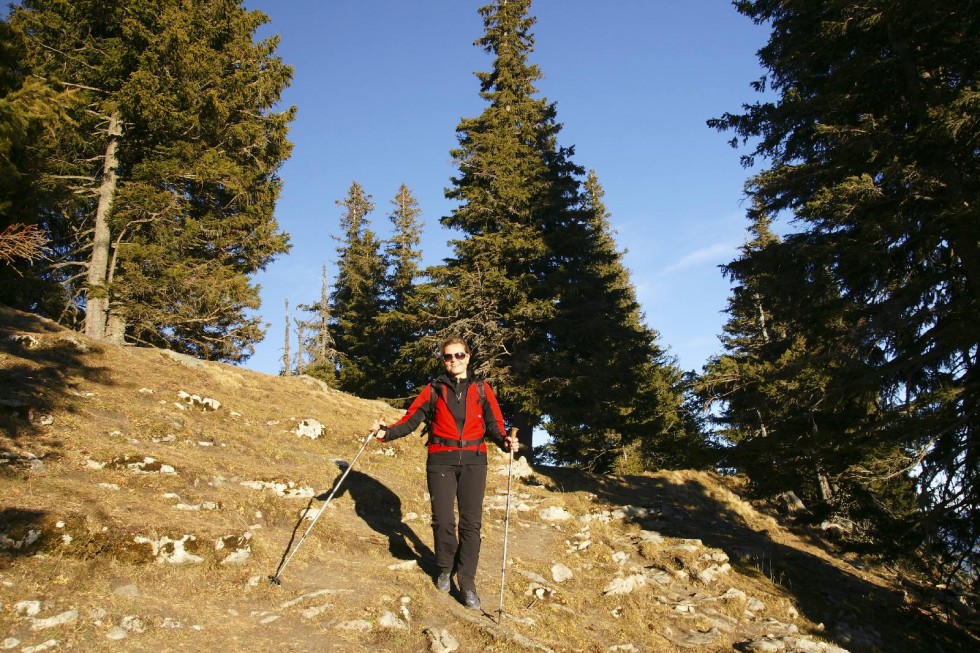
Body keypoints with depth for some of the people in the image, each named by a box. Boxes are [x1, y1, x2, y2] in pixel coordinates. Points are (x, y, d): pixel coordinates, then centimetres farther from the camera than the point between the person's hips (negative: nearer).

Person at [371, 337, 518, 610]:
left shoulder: (481, 389, 10)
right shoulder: (434, 390, 9)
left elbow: (493, 424, 6)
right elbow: (411, 419, 2)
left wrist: (504, 441, -14)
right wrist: (387, 432, -14)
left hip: (473, 461, 0)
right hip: (441, 460, 0)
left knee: (471, 522, -4)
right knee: (443, 520, -4)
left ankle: (467, 580, 7)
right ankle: (445, 569, 21)